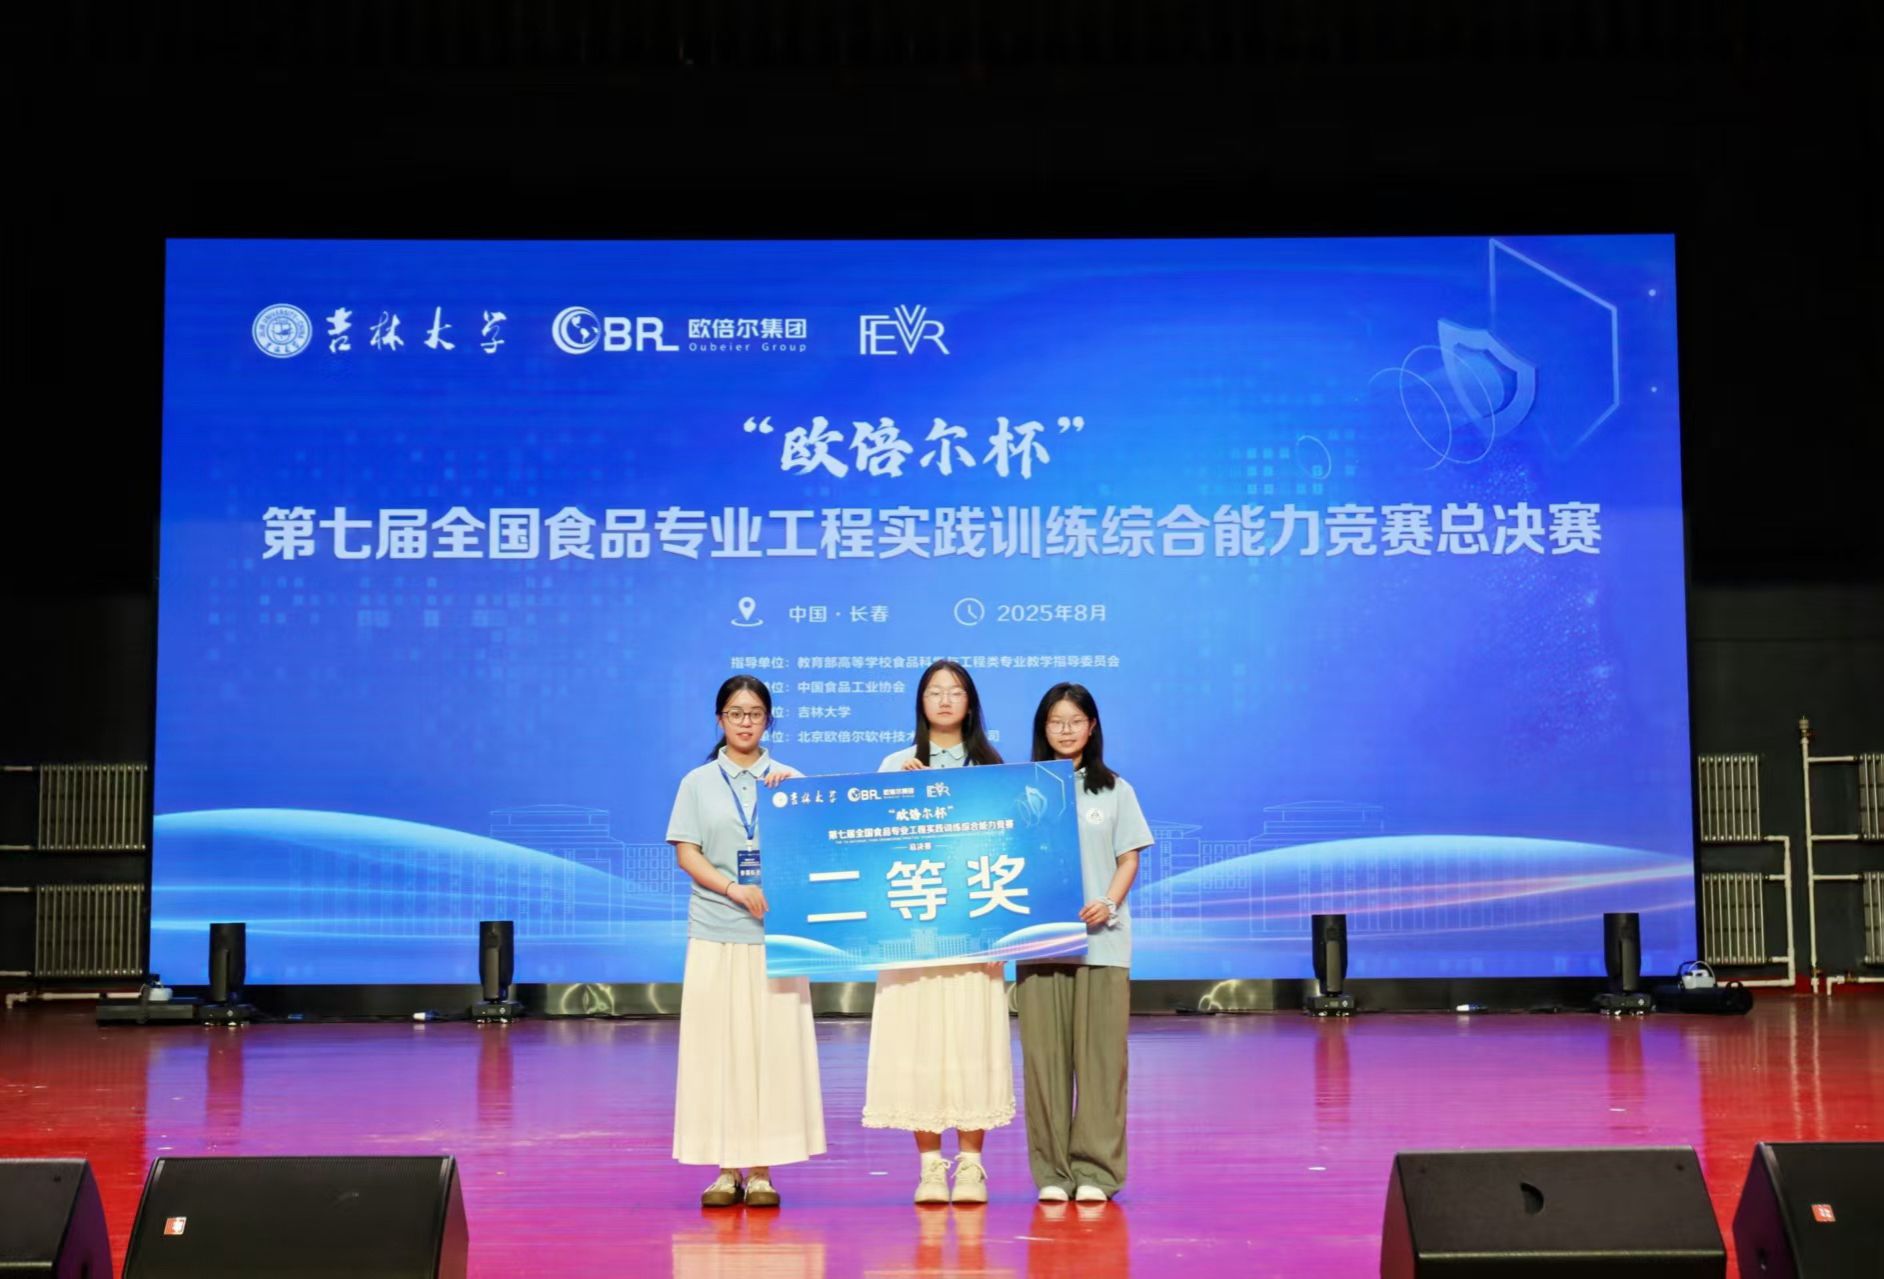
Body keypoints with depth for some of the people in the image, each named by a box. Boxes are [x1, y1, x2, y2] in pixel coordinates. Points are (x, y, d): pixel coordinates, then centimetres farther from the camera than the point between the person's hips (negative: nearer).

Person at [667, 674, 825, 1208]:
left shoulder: (789, 779, 10)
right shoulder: (699, 782, 8)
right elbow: (687, 853, 1)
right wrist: (735, 889, -13)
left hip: (776, 932, 0)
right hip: (715, 933, 0)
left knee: (774, 1046, -2)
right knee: (717, 1047, -1)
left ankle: (762, 1169, 3)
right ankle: (726, 1168, 5)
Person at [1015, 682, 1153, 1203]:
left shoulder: (1115, 790, 11)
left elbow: (1129, 858, 8)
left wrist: (1109, 903, -10)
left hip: (1101, 940, 0)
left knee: (1100, 1055, -2)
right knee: (1044, 1053, -1)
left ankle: (1095, 1168, 3)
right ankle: (1052, 1170, 6)